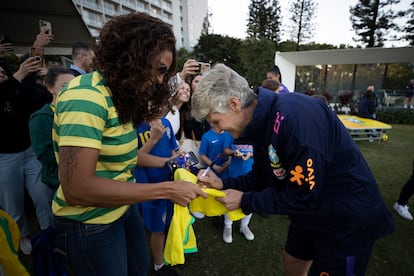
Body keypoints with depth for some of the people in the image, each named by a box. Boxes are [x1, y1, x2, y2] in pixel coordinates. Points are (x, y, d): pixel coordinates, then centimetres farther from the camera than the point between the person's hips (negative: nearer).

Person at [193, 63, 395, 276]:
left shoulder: (293, 116, -33)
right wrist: (224, 184, -8)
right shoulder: (262, 122, -5)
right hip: (312, 212, 8)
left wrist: (245, 201, -20)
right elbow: (265, 176, 4)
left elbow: (305, 197, -29)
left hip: (348, 218, -8)